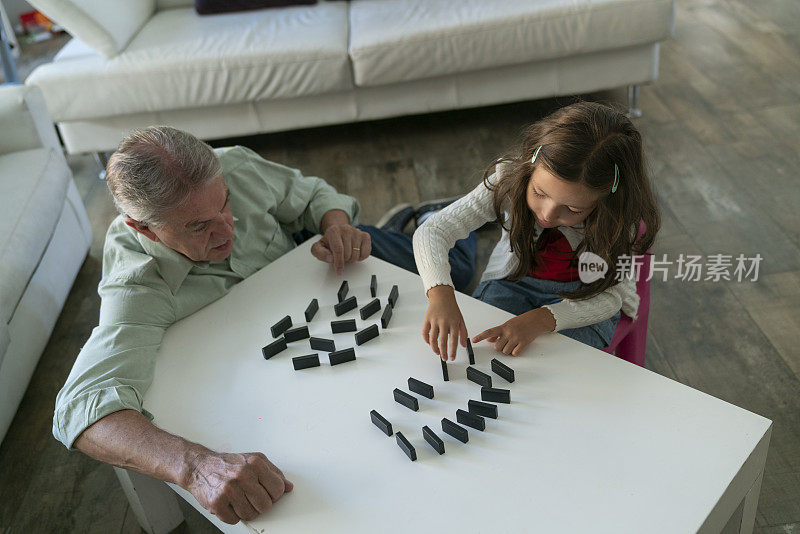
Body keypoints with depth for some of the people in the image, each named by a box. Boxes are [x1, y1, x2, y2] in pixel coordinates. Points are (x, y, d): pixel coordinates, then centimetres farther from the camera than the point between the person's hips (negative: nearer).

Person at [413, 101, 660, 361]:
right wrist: (440, 294, -49)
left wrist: (539, 320, -39)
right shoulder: (510, 177, -27)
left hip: (585, 300, 0)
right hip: (512, 282, 1)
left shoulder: (623, 220, -27)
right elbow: (432, 232, -29)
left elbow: (610, 296, -22)